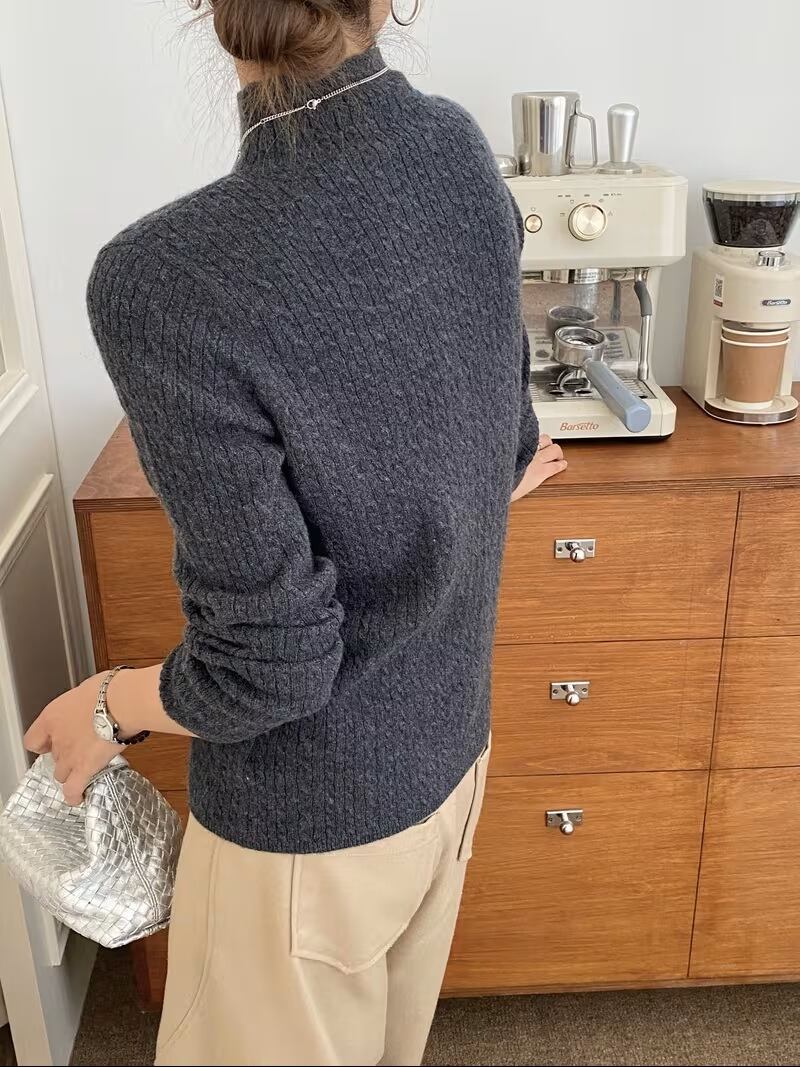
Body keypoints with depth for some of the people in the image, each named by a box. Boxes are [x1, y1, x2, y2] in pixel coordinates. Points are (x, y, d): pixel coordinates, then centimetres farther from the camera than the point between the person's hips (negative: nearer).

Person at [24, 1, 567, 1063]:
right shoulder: (462, 154, -13)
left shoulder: (165, 282, -32)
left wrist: (107, 707, -5)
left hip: (312, 815, -5)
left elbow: (272, 664, -25)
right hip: (449, 746, 5)